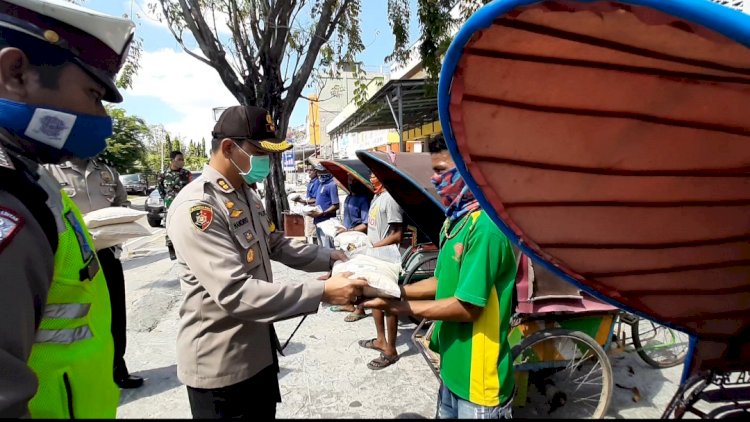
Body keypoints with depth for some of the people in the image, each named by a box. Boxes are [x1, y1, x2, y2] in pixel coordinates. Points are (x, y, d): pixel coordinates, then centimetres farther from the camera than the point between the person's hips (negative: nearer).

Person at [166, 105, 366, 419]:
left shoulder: (247, 196, 6)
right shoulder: (195, 207, -25)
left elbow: (276, 245, 14)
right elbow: (234, 293, -31)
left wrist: (329, 258, 0)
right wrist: (323, 293, -32)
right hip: (220, 363, -8)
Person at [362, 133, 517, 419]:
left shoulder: (485, 226, -25)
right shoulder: (455, 220, 5)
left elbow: (467, 307, -25)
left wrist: (397, 307, -20)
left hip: (478, 379, -8)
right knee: (446, 413, 24)